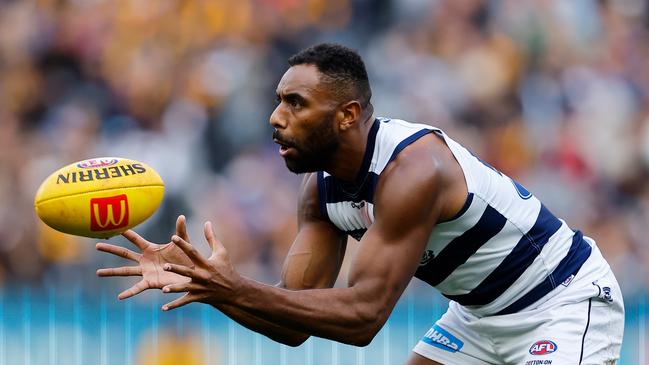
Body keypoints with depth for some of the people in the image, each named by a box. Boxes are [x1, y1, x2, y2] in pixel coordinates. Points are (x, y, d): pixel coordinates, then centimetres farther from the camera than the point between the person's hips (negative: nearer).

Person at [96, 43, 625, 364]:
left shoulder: (412, 169, -32)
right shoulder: (322, 188, -5)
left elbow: (363, 315, -36)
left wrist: (238, 289, -42)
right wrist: (195, 279, -20)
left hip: (568, 301, -9)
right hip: (481, 314, 9)